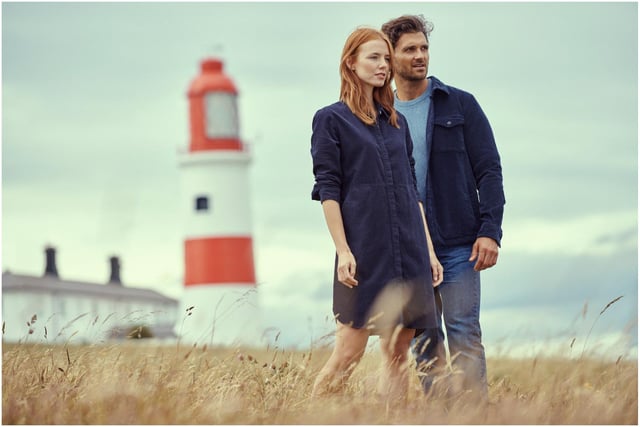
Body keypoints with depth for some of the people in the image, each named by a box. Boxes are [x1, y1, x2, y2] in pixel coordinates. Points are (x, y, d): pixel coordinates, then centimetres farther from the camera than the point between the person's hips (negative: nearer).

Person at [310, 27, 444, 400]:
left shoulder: (396, 121, 17)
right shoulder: (331, 119, 1)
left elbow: (413, 190, 17)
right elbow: (328, 190, -5)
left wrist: (429, 250, 12)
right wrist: (343, 250, -13)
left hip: (409, 253, 6)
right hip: (365, 253, -6)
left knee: (399, 351, 4)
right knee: (350, 349, -9)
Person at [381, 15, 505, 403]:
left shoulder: (460, 105, 3)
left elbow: (489, 171, 0)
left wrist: (490, 231, -11)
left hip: (459, 243, -3)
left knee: (464, 334, -6)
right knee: (424, 339, 5)